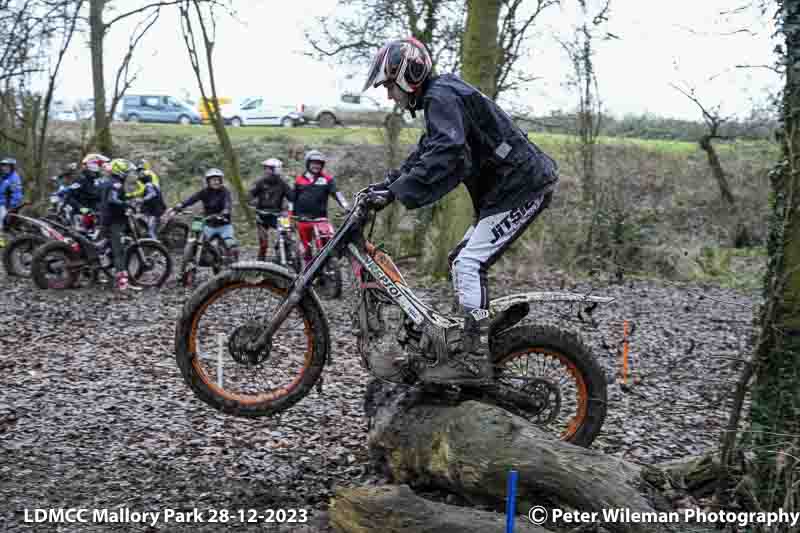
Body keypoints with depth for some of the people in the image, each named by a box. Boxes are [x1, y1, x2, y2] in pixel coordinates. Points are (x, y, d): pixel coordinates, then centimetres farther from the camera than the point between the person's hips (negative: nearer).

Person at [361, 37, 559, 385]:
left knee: (469, 264, -16)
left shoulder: (442, 96, -15)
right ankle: (478, 344, 21)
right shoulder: (440, 98, 19)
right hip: (505, 189, 11)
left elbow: (446, 156, -31)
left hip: (521, 187, -11)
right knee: (462, 262, 13)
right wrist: (386, 186, 10)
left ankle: (474, 361, -17)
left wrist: (397, 191, -32)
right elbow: (423, 156, 21)